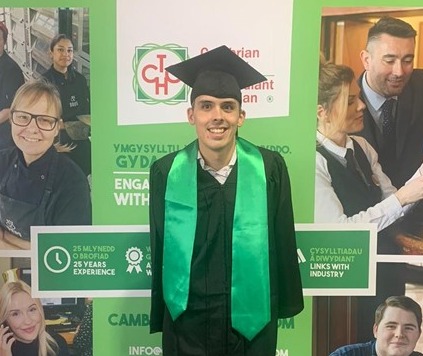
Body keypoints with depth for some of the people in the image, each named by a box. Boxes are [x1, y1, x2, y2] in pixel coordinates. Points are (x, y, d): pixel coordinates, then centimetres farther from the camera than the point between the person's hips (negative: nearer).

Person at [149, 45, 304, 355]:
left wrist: (285, 304, 6)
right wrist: (160, 316, 6)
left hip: (252, 318, 0)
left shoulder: (270, 168, -11)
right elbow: (159, 251, -1)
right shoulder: (166, 173, -9)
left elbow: (283, 241, -2)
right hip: (186, 319, 1)